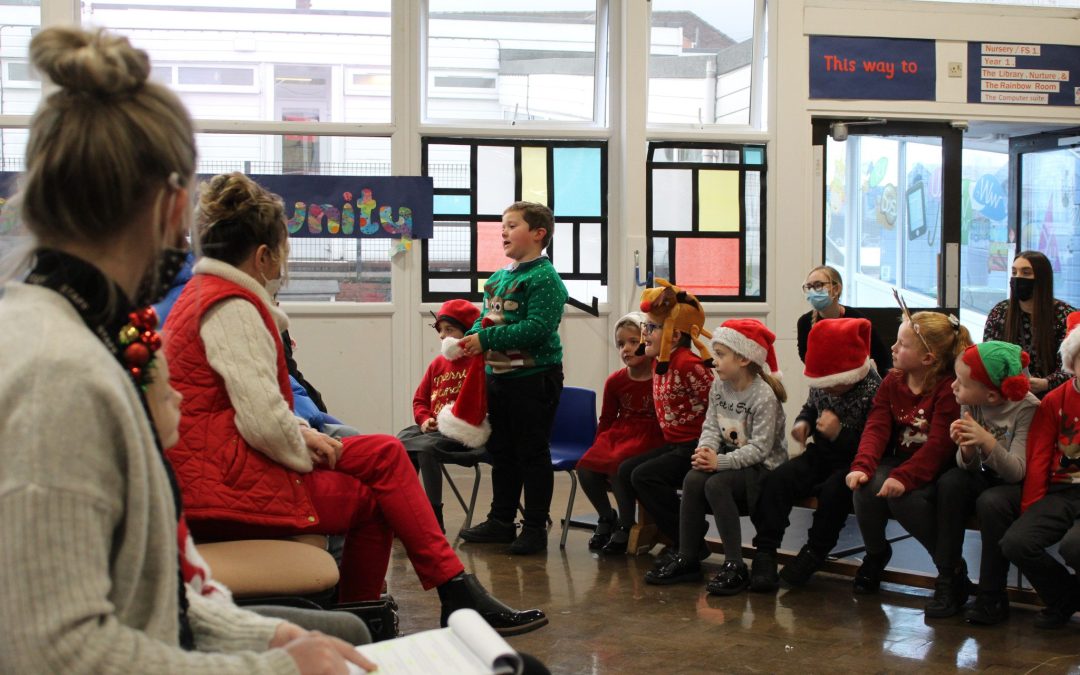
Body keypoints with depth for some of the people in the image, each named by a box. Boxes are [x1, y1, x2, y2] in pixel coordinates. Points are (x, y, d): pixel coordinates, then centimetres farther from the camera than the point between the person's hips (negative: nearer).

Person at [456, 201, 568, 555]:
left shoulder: (544, 278, -14)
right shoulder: (497, 278, 12)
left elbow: (538, 328, -24)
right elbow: (485, 318, 18)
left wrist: (487, 339, -22)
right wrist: (470, 338, -5)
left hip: (534, 378, -8)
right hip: (498, 376, 9)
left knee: (533, 453, 0)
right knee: (501, 452, 16)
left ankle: (535, 528, 9)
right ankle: (501, 521, 27)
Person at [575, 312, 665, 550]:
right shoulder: (615, 381, 8)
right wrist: (598, 448, 9)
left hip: (649, 438, -5)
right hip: (618, 434, 5)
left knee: (618, 466, -33)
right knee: (586, 467, -20)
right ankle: (607, 517, 8)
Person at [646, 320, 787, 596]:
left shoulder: (764, 396, -18)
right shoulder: (719, 386, 5)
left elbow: (759, 448, -22)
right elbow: (711, 426, 4)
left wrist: (720, 461, -29)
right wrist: (705, 450, -18)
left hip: (762, 465, -7)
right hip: (729, 458, 7)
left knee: (716, 485, -30)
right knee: (692, 479, -20)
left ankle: (735, 567, -24)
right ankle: (686, 559, -13)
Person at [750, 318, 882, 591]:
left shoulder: (873, 391, -22)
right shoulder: (821, 384, -3)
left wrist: (838, 435, -32)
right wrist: (803, 422, -2)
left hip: (853, 463, -6)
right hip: (821, 455, 6)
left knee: (834, 489, -35)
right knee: (776, 479, -17)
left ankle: (814, 552, -11)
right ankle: (765, 552, -11)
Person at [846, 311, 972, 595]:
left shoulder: (950, 388, -16)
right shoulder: (892, 382, 5)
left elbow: (939, 445, -23)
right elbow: (876, 427, -6)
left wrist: (904, 477, -34)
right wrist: (862, 465, -24)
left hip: (937, 468, -5)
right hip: (900, 459, 5)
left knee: (901, 493, -33)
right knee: (866, 485, -25)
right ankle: (875, 553, 4)